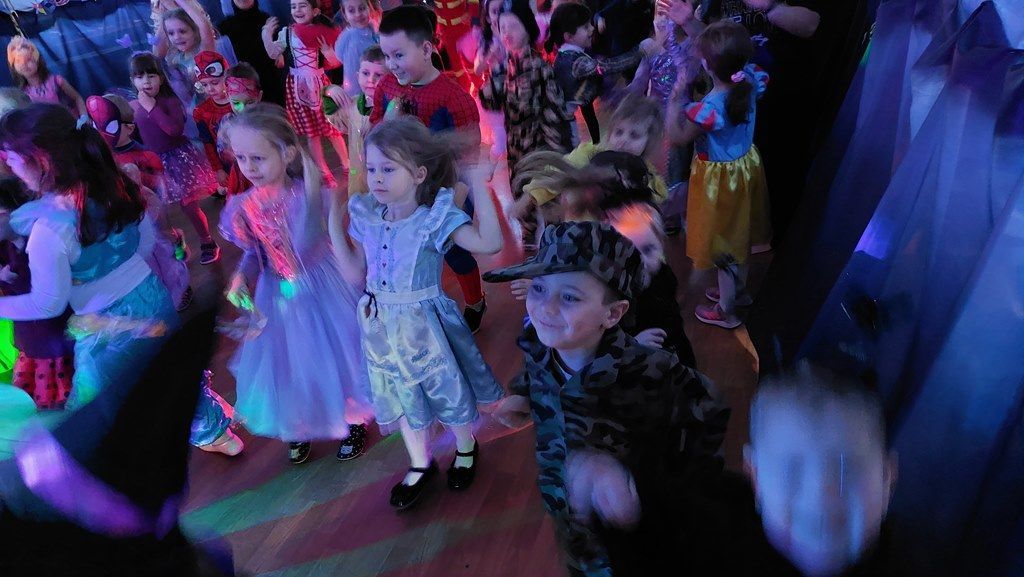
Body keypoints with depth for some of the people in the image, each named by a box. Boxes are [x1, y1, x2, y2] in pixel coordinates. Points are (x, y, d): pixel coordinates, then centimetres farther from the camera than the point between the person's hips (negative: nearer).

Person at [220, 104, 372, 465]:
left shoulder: (310, 194, -23)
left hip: (320, 288, -4)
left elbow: (303, 250, -36)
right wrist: (241, 280, -15)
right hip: (279, 296, 4)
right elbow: (253, 254, 5)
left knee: (333, 354, 12)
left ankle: (353, 420, 40)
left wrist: (311, 193, -43)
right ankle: (299, 426, 46)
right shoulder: (244, 207, -8)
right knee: (288, 362, 19)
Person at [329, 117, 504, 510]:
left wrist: (477, 183, -35)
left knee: (448, 390, 16)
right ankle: (420, 465, 45)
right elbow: (356, 275, 1)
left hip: (425, 323, -5)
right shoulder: (365, 216, -5)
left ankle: (466, 449, 47)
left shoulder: (436, 216, -21)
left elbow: (490, 243, -34)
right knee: (403, 397, 21)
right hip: (383, 326, 5)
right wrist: (334, 226, -5)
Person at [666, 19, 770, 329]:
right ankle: (739, 289, 51)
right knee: (738, 233, 27)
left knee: (722, 244, 13)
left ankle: (726, 311, 32)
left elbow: (676, 136, -20)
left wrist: (677, 97, -18)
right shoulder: (750, 81, -17)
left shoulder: (709, 108, -36)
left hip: (720, 178, -7)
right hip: (746, 166, 7)